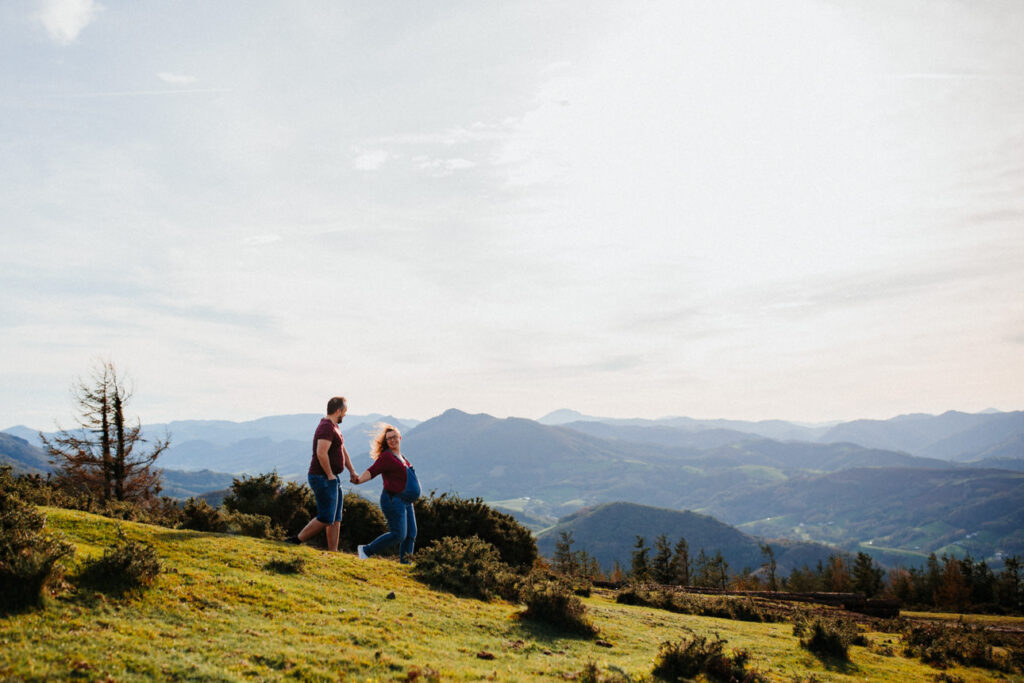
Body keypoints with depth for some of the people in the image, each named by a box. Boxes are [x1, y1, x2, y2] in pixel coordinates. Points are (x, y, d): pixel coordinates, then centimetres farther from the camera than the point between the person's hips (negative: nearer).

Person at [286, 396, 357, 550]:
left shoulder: (334, 427, 16)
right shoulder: (326, 428, -17)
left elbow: (343, 451, 25)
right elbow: (321, 453, -29)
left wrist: (352, 471, 22)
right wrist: (330, 475, -21)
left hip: (332, 479, 10)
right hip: (322, 478, -10)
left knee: (336, 519, 10)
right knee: (326, 518, -9)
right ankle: (296, 541, 0)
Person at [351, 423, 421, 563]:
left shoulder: (400, 456, 16)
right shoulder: (386, 457, -11)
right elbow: (371, 471, -21)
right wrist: (359, 480, -37)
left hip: (405, 502, 9)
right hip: (394, 500, -9)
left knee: (411, 534, 7)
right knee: (398, 535, -12)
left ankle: (405, 562, 15)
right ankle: (366, 551, 0)